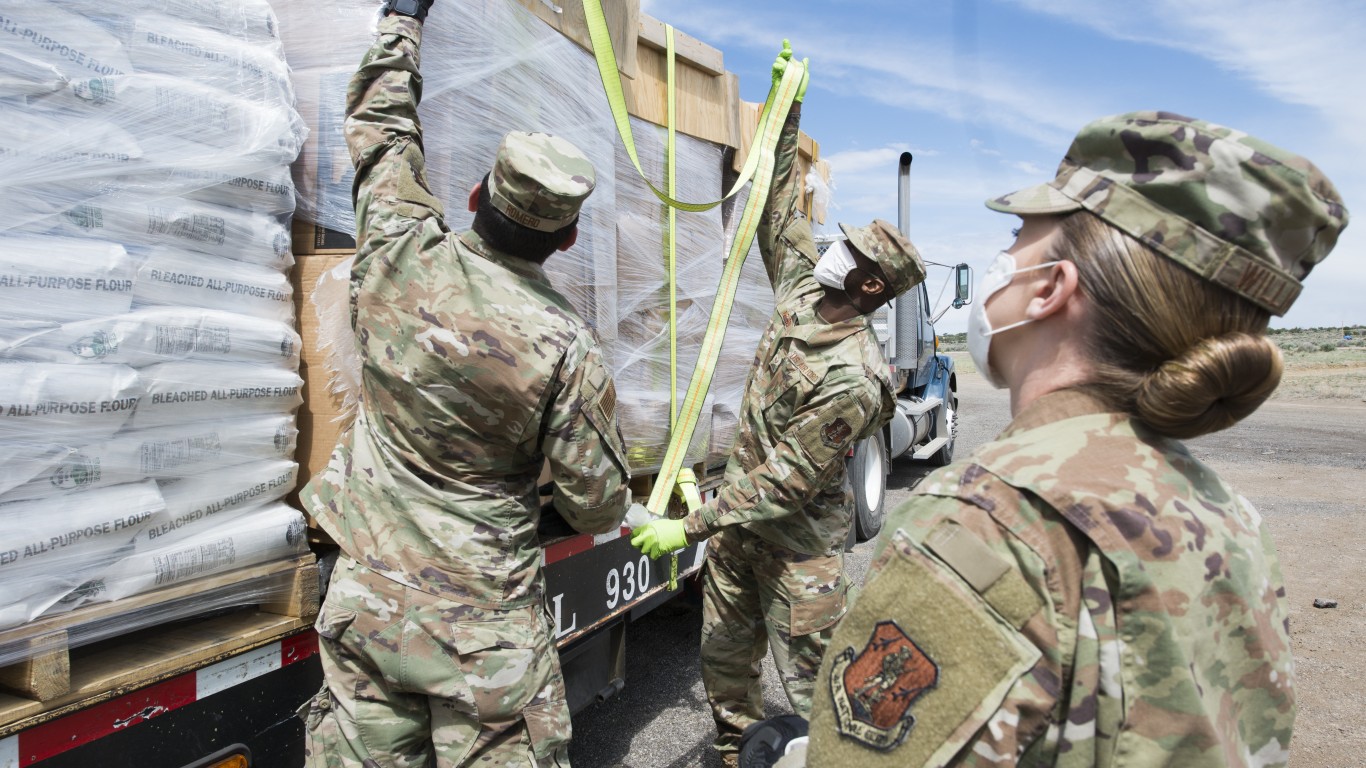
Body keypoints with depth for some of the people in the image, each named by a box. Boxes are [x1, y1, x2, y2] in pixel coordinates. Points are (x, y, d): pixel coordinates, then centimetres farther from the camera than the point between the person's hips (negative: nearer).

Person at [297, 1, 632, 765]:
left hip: (364, 598, 4)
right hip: (481, 624, -4)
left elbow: (380, 126, 11)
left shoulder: (399, 256, -9)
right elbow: (597, 507, -10)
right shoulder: (565, 346, -18)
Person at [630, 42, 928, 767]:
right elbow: (781, 212, 12)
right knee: (724, 654, 21)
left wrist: (690, 529, -25)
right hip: (738, 515, 8)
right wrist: (788, 112, 14)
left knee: (810, 677, 4)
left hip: (797, 538, -8)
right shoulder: (802, 290, -3)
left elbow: (786, 484, -25)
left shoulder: (851, 379, -27)